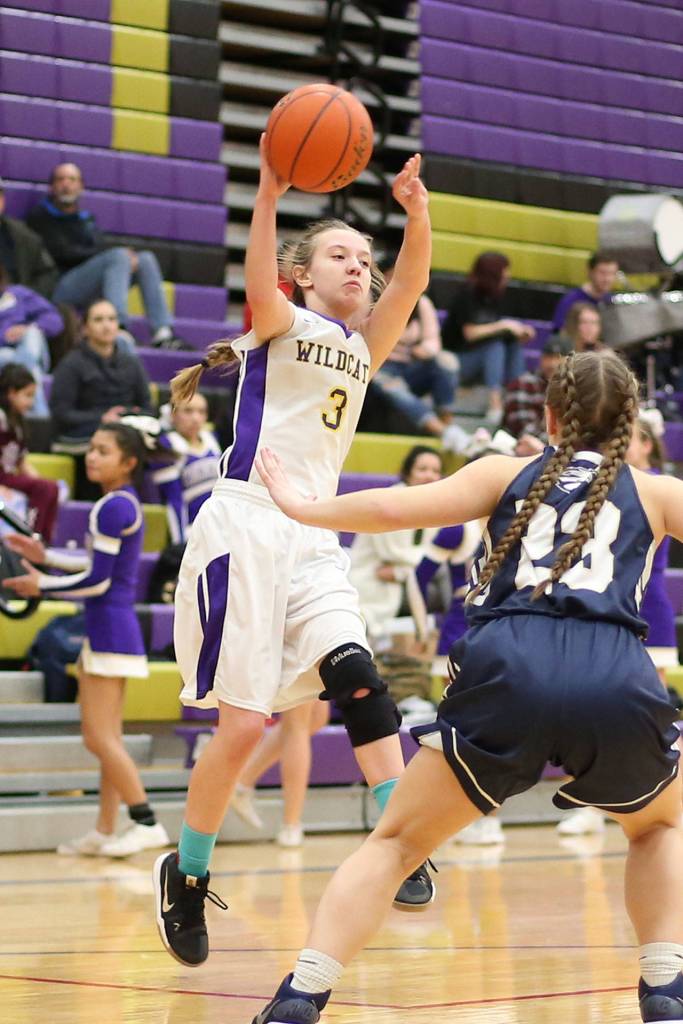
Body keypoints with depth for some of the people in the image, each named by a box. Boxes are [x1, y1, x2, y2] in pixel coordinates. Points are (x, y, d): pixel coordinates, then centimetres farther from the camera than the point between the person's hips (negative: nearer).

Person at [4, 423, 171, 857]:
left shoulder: (113, 508, -15)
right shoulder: (125, 502, 14)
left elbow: (98, 579, -17)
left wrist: (42, 585, -5)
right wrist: (45, 556, 20)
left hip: (110, 627, -10)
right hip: (112, 629, 10)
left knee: (100, 737, -8)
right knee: (106, 739, 11)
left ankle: (147, 823, -6)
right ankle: (105, 833, 14)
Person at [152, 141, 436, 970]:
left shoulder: (364, 344, 18)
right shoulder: (282, 322, 3)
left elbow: (411, 282, -1)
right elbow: (258, 283, -22)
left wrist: (416, 210, -19)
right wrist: (270, 194, -37)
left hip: (315, 541, 5)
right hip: (245, 525, -5)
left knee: (356, 677, -20)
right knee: (242, 723, -7)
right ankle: (186, 873, 12)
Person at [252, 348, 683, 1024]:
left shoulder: (508, 474, 24)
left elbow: (397, 509, 12)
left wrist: (299, 507, 26)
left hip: (507, 670, 0)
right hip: (617, 679, 1)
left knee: (395, 842, 15)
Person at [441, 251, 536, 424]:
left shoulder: (496, 297, 6)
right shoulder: (468, 295, -13)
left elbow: (492, 330, 4)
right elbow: (470, 333, -22)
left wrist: (520, 332, -13)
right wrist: (504, 325, -22)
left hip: (480, 361, 7)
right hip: (457, 359, -7)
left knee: (514, 343, -16)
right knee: (495, 344, -30)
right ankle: (495, 406, -42)